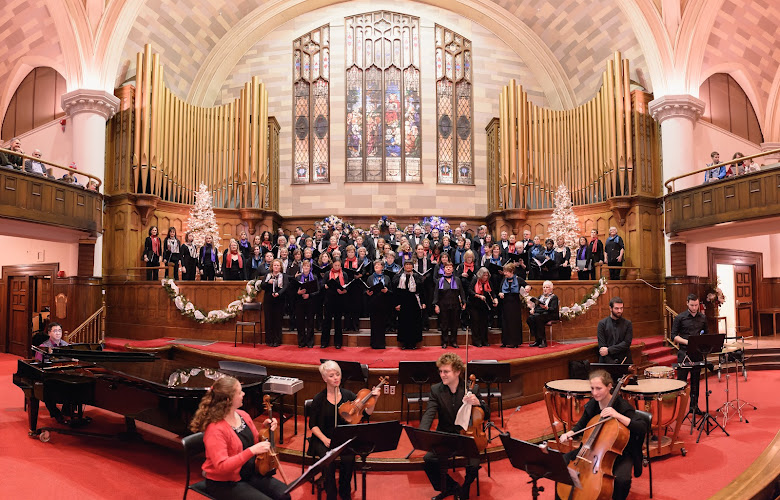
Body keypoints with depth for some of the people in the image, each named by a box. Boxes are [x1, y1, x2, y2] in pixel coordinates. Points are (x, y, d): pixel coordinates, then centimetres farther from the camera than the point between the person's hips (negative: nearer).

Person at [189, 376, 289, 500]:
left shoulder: (243, 415, 3)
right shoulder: (215, 429, -21)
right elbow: (221, 466, -27)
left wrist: (265, 429, -4)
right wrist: (251, 451, -34)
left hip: (250, 474, 7)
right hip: (224, 483, -7)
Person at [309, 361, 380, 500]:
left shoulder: (348, 395, 1)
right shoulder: (319, 399, -5)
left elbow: (367, 413, -4)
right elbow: (313, 425, -2)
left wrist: (373, 399, -21)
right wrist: (324, 439, -16)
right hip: (323, 439, -1)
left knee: (349, 459, -26)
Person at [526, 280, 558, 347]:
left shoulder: (554, 297, 8)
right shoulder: (541, 296, 27)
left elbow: (553, 309, -7)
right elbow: (536, 305, 19)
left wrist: (547, 308, -28)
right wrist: (533, 309, -5)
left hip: (549, 315, -5)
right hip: (538, 313, 5)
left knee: (538, 318, -38)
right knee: (530, 318, -29)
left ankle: (543, 341, -33)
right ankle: (537, 340, -28)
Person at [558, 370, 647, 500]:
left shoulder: (622, 406, -18)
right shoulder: (591, 405, -1)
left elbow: (643, 428, -29)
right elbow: (581, 425, 16)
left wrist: (618, 416, -38)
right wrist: (569, 434, -4)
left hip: (620, 452, -5)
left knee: (622, 479, -35)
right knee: (563, 461, -9)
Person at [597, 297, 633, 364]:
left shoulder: (628, 324, 9)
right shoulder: (602, 324, 5)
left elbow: (627, 343, -2)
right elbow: (602, 346, -1)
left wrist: (609, 350, -12)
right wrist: (612, 364, -11)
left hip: (625, 361, 2)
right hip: (607, 362, -2)